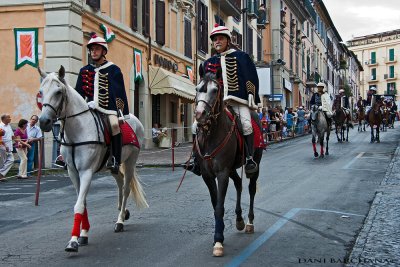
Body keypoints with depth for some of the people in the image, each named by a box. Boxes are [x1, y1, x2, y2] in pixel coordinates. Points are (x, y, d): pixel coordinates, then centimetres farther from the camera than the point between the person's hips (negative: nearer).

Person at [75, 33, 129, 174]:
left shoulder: (113, 70, 7)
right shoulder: (84, 70, 17)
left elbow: (121, 93, 6)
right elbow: (79, 93, 19)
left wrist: (125, 114, 0)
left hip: (110, 108, -4)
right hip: (91, 108, 4)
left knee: (114, 124, -33)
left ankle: (115, 160, -27)